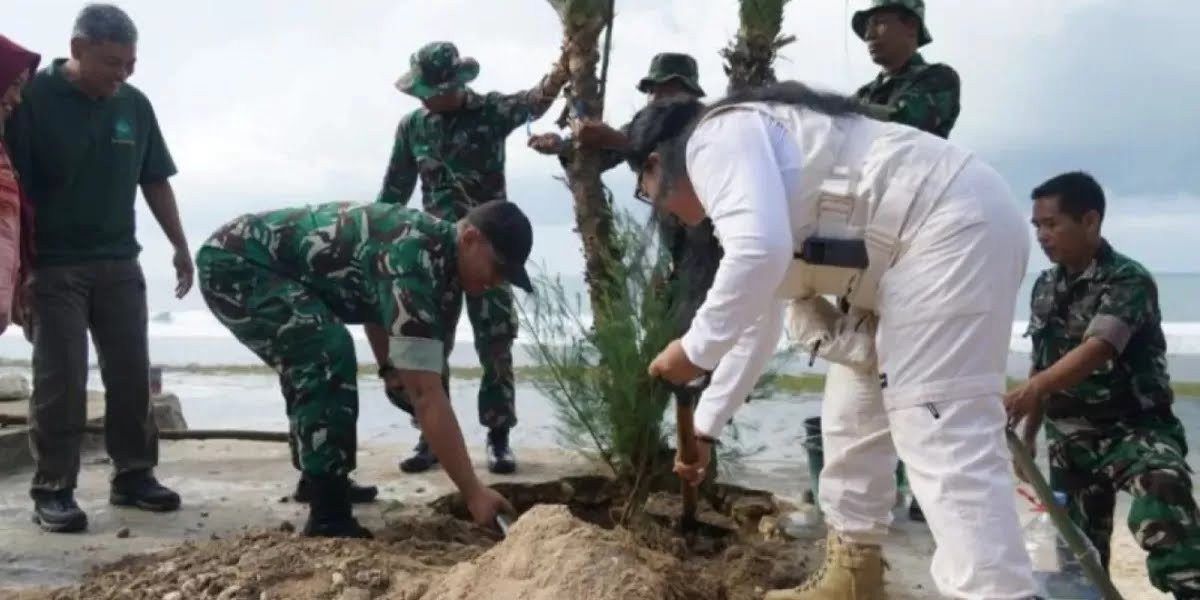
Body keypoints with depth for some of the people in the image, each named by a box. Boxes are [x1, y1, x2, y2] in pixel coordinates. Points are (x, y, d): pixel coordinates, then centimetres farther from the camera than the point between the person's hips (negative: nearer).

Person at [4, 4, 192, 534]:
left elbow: (155, 181, 13)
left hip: (119, 262, 5)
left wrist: (180, 247, 12)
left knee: (131, 374, 7)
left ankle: (133, 475, 19)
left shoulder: (135, 104, 5)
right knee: (60, 380, -2)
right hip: (55, 265, -4)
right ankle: (53, 490, 8)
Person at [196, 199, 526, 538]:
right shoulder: (412, 262, -29)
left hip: (267, 266, 10)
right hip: (233, 262, -10)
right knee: (329, 356, -25)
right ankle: (329, 519, -20)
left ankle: (320, 478, 38)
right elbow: (425, 393, -32)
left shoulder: (440, 253, 2)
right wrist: (474, 493, -31)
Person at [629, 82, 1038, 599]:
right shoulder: (744, 168, 25)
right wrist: (706, 426, 33)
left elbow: (760, 250, -27)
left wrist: (696, 349, -14)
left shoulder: (715, 140, -7)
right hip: (924, 245, 11)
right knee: (855, 414, 17)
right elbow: (755, 318, 30)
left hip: (953, 229, -11)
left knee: (943, 437, -17)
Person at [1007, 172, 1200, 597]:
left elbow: (1098, 350, -31)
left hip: (1134, 429, -6)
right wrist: (1028, 436, 15)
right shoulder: (1046, 287, 7)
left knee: (1166, 523, -31)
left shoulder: (1128, 279, -14)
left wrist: (1032, 389, -46)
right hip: (1070, 438, 6)